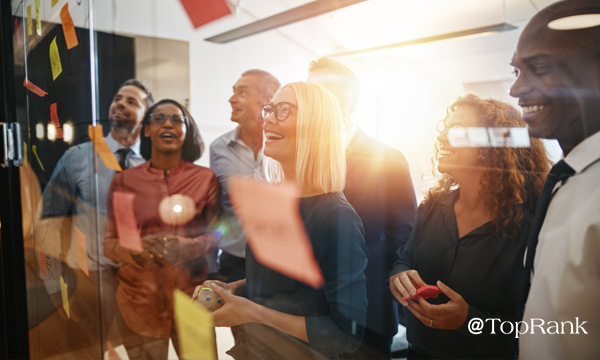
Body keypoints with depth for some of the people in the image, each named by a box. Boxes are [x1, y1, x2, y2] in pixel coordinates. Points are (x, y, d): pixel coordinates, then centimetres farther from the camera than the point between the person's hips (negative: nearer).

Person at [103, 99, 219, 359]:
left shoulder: (205, 178, 0)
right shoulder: (124, 181, 2)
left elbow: (216, 235, 1)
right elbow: (109, 242, 4)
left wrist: (184, 247, -18)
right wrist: (134, 249, -18)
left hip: (191, 292, 0)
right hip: (139, 297, 0)